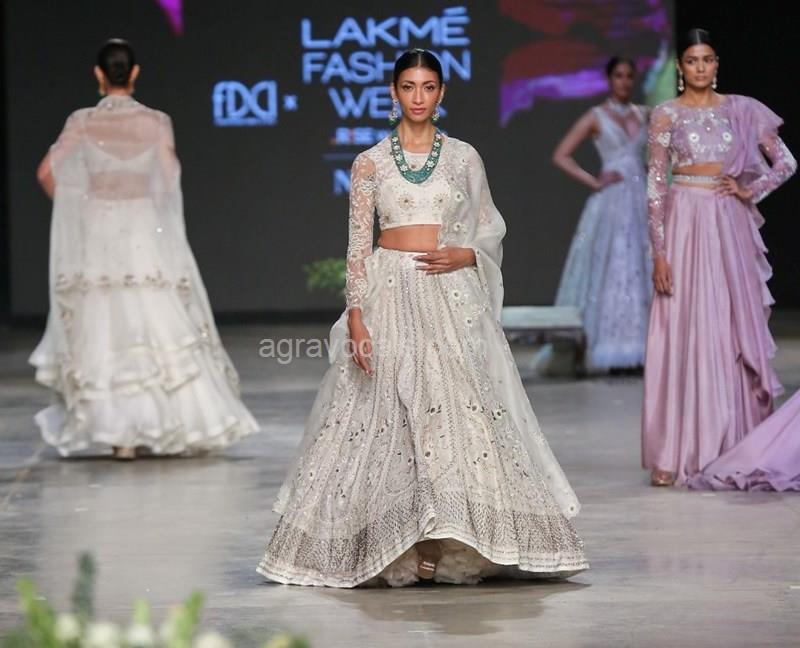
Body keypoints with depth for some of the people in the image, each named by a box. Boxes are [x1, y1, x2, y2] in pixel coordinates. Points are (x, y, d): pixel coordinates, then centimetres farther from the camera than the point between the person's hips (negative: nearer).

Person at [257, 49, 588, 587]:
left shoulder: (465, 157, 7)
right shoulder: (370, 163, 5)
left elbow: (491, 228, 13)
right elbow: (358, 245, 2)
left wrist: (464, 255, -8)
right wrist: (356, 317, -7)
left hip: (452, 299, 1)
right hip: (389, 297, -1)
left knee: (458, 410, -6)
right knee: (389, 417, -3)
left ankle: (447, 543, 0)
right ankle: (400, 548, 4)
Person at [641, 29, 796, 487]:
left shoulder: (741, 110, 8)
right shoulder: (667, 115, 1)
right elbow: (655, 187, -3)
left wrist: (751, 192, -2)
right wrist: (659, 252, -9)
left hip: (731, 226, 3)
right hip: (685, 224, -3)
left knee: (734, 335, 4)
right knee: (683, 335, -5)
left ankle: (733, 447, 11)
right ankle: (675, 455, -2)